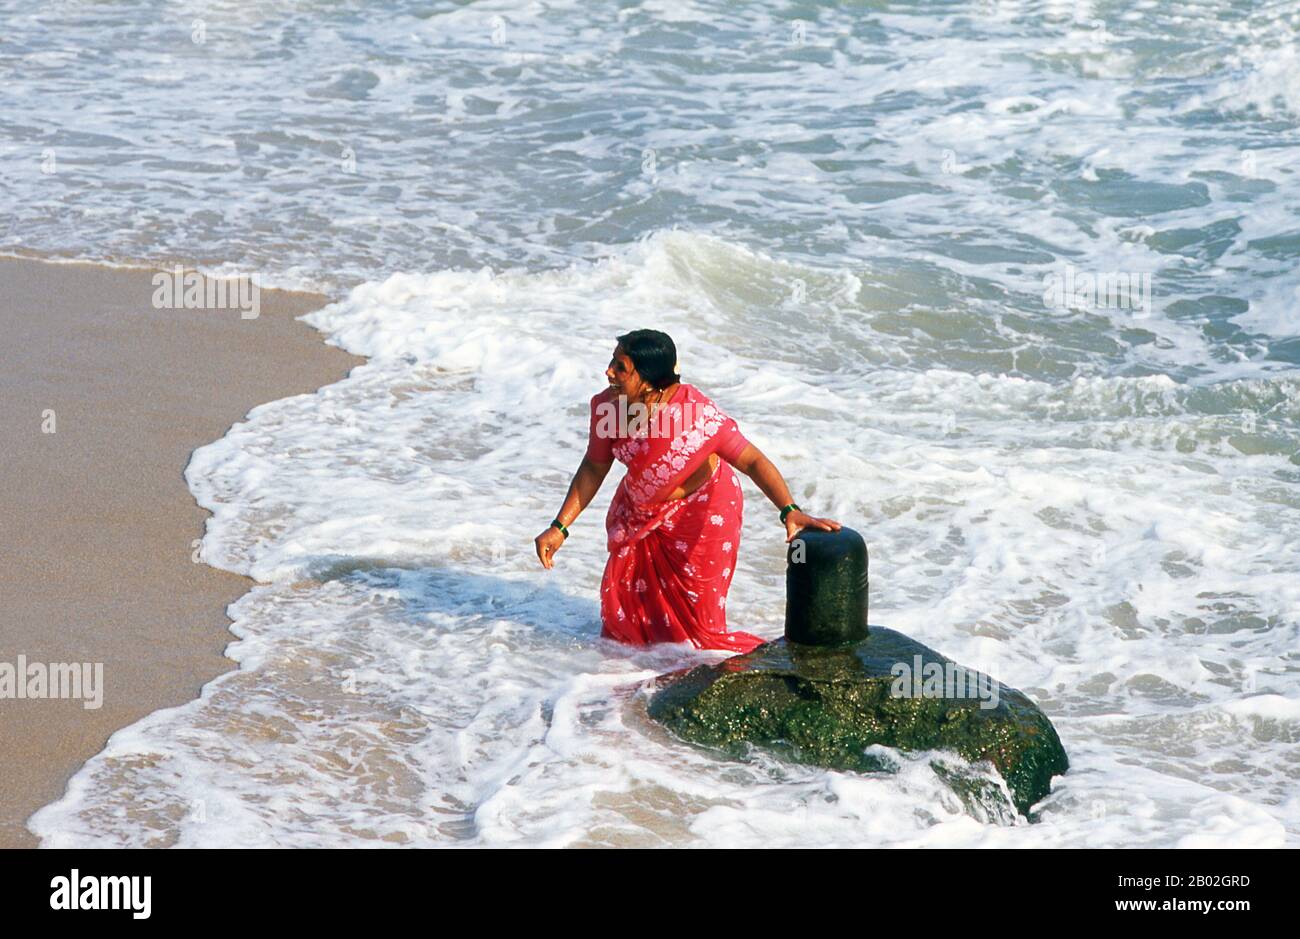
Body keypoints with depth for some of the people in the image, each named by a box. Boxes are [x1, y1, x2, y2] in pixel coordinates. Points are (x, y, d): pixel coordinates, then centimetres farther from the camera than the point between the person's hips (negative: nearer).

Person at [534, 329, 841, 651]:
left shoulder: (695, 412, -35)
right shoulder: (606, 406, -20)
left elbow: (752, 461, -35)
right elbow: (595, 467, -5)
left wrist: (790, 511, -48)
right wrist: (559, 528, -6)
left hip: (700, 512, -5)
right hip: (639, 510, 5)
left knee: (697, 609, 3)